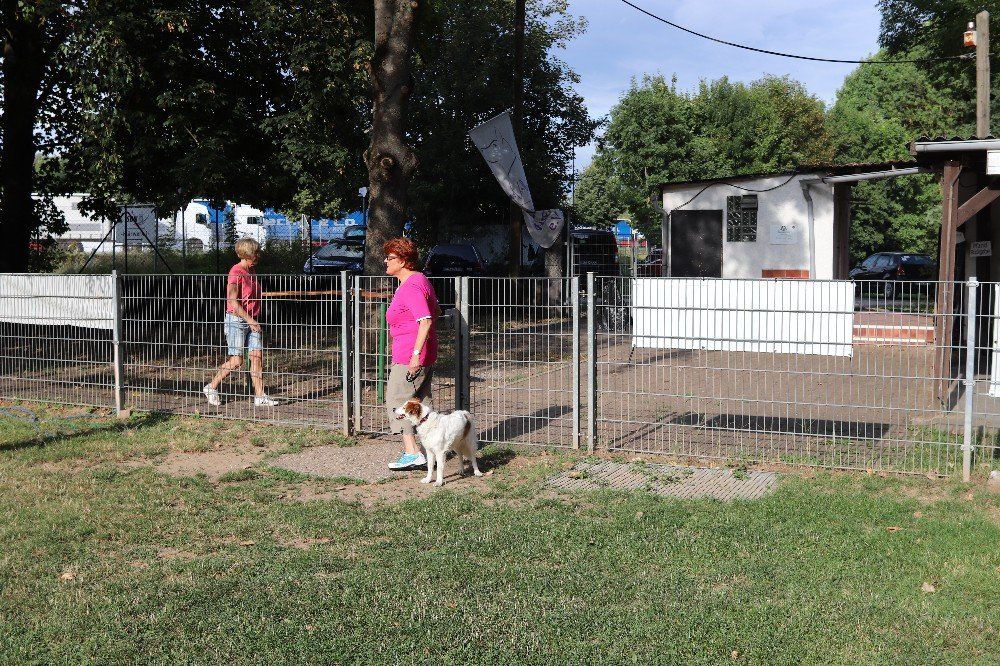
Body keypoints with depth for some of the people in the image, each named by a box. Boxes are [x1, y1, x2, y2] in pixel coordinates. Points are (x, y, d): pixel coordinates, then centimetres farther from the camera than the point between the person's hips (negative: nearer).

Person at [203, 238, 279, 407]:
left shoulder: (252, 271, 11)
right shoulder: (236, 273, -14)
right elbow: (233, 302, -19)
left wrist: (255, 320, 15)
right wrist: (250, 320, -20)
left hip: (252, 320, 8)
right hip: (236, 320, -7)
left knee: (257, 356, 0)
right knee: (236, 360, -5)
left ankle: (260, 396, 2)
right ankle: (212, 387, 13)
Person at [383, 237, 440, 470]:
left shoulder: (411, 287, -19)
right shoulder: (420, 280, 14)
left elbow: (426, 320, -28)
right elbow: (436, 311, 25)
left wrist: (416, 354, -31)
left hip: (410, 357, -11)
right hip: (426, 355, 11)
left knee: (397, 399, -5)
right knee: (421, 401, 15)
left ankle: (412, 452, -8)